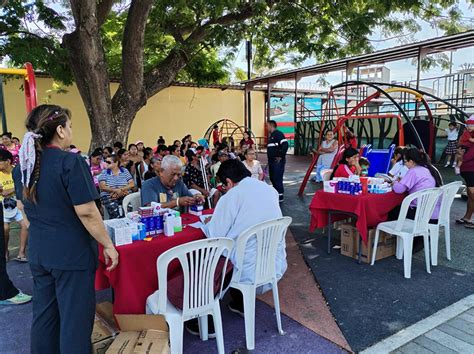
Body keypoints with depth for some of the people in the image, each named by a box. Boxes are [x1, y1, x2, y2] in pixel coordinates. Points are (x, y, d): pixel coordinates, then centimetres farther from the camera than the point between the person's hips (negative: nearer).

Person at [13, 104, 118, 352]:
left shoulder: (23, 166, 5)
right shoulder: (71, 163, -18)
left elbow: (26, 208, 16)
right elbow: (86, 212, -21)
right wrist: (108, 245, -13)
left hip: (38, 253, 7)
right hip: (72, 253, -7)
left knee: (44, 313, 19)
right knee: (75, 317, 5)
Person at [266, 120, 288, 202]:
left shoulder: (278, 134, -13)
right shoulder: (271, 135, 18)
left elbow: (285, 144, -24)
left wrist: (281, 156, -22)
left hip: (278, 161, -10)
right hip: (272, 161, 10)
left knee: (277, 178, -7)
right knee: (272, 178, 15)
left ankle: (280, 196, 1)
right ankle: (276, 193, 27)